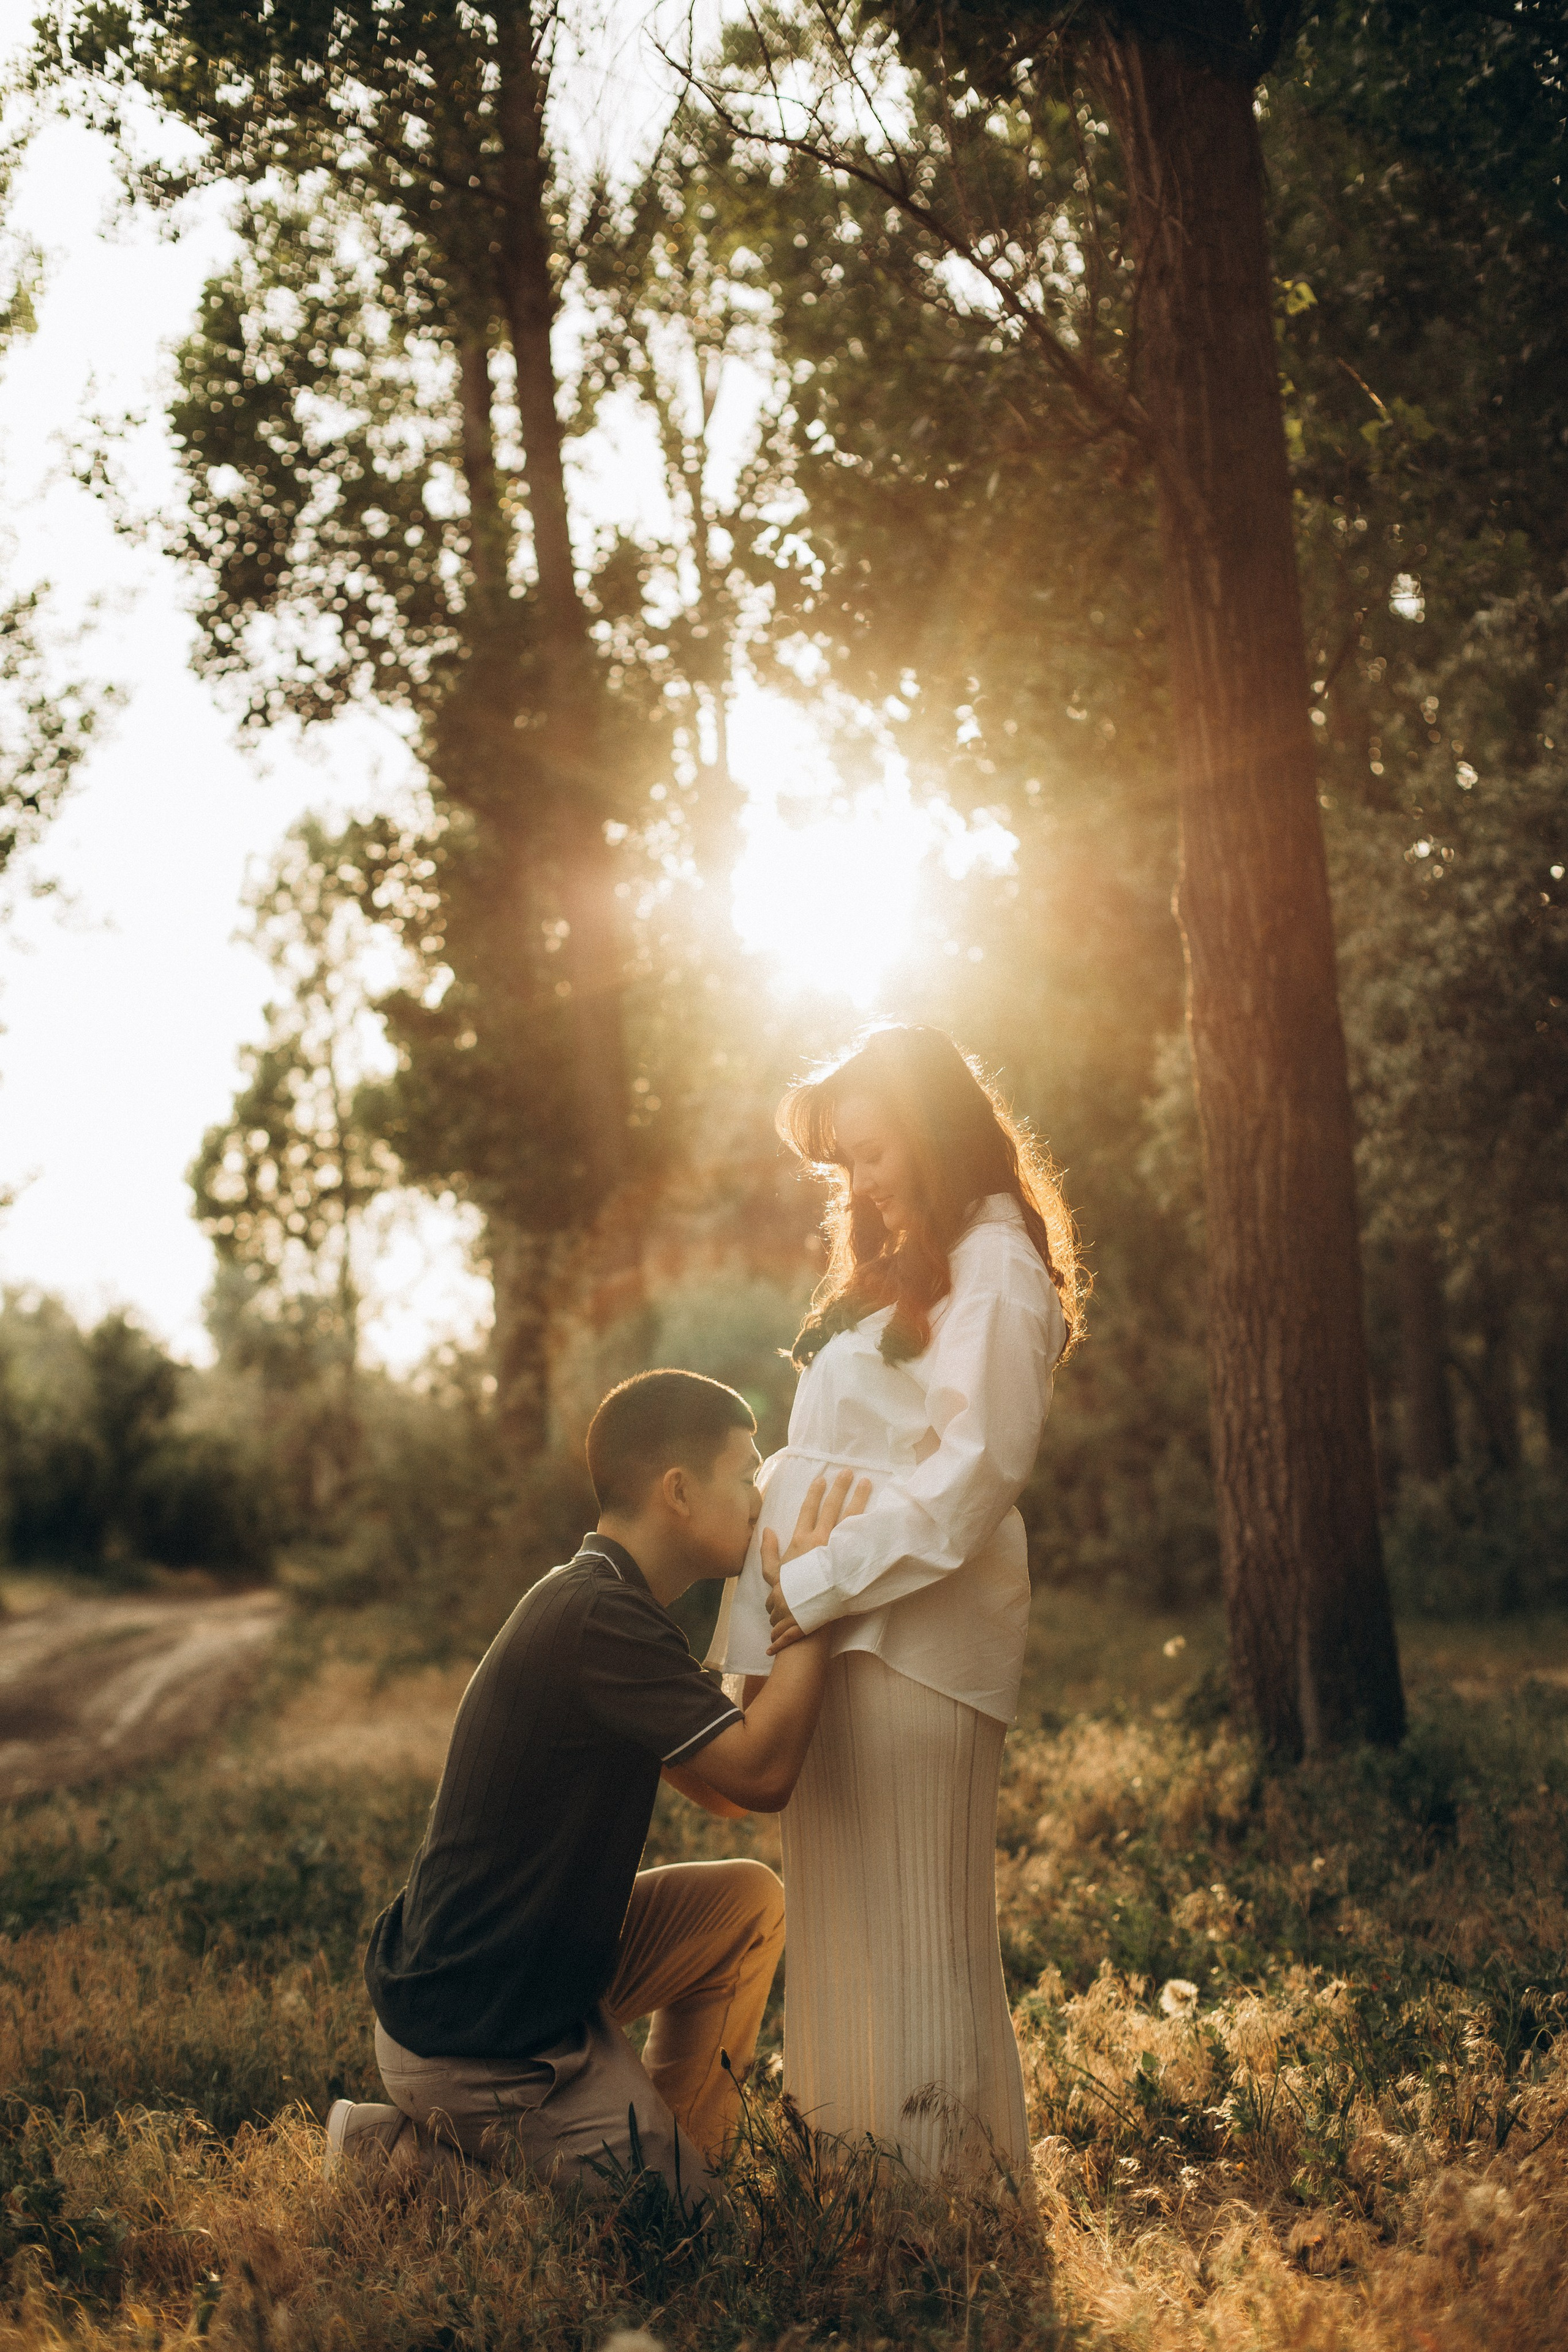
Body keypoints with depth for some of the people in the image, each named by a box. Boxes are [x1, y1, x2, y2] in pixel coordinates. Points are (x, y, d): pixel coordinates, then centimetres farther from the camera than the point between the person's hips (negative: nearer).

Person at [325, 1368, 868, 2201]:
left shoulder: (596, 1602, 9)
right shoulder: (598, 1620, -24)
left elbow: (720, 1785, 12)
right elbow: (760, 1774, -25)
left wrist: (792, 1617, 7)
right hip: (466, 2035, -10)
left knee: (750, 1903, 13)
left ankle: (673, 2146, 19)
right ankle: (411, 2150, 3)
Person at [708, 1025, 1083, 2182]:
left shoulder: (995, 1273, -6)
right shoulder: (892, 1271, 23)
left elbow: (971, 1474, -16)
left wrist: (814, 1588, -15)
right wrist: (775, 1629, 10)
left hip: (912, 1635, -9)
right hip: (829, 1632, 9)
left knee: (914, 1929, -5)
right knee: (838, 1925, 10)